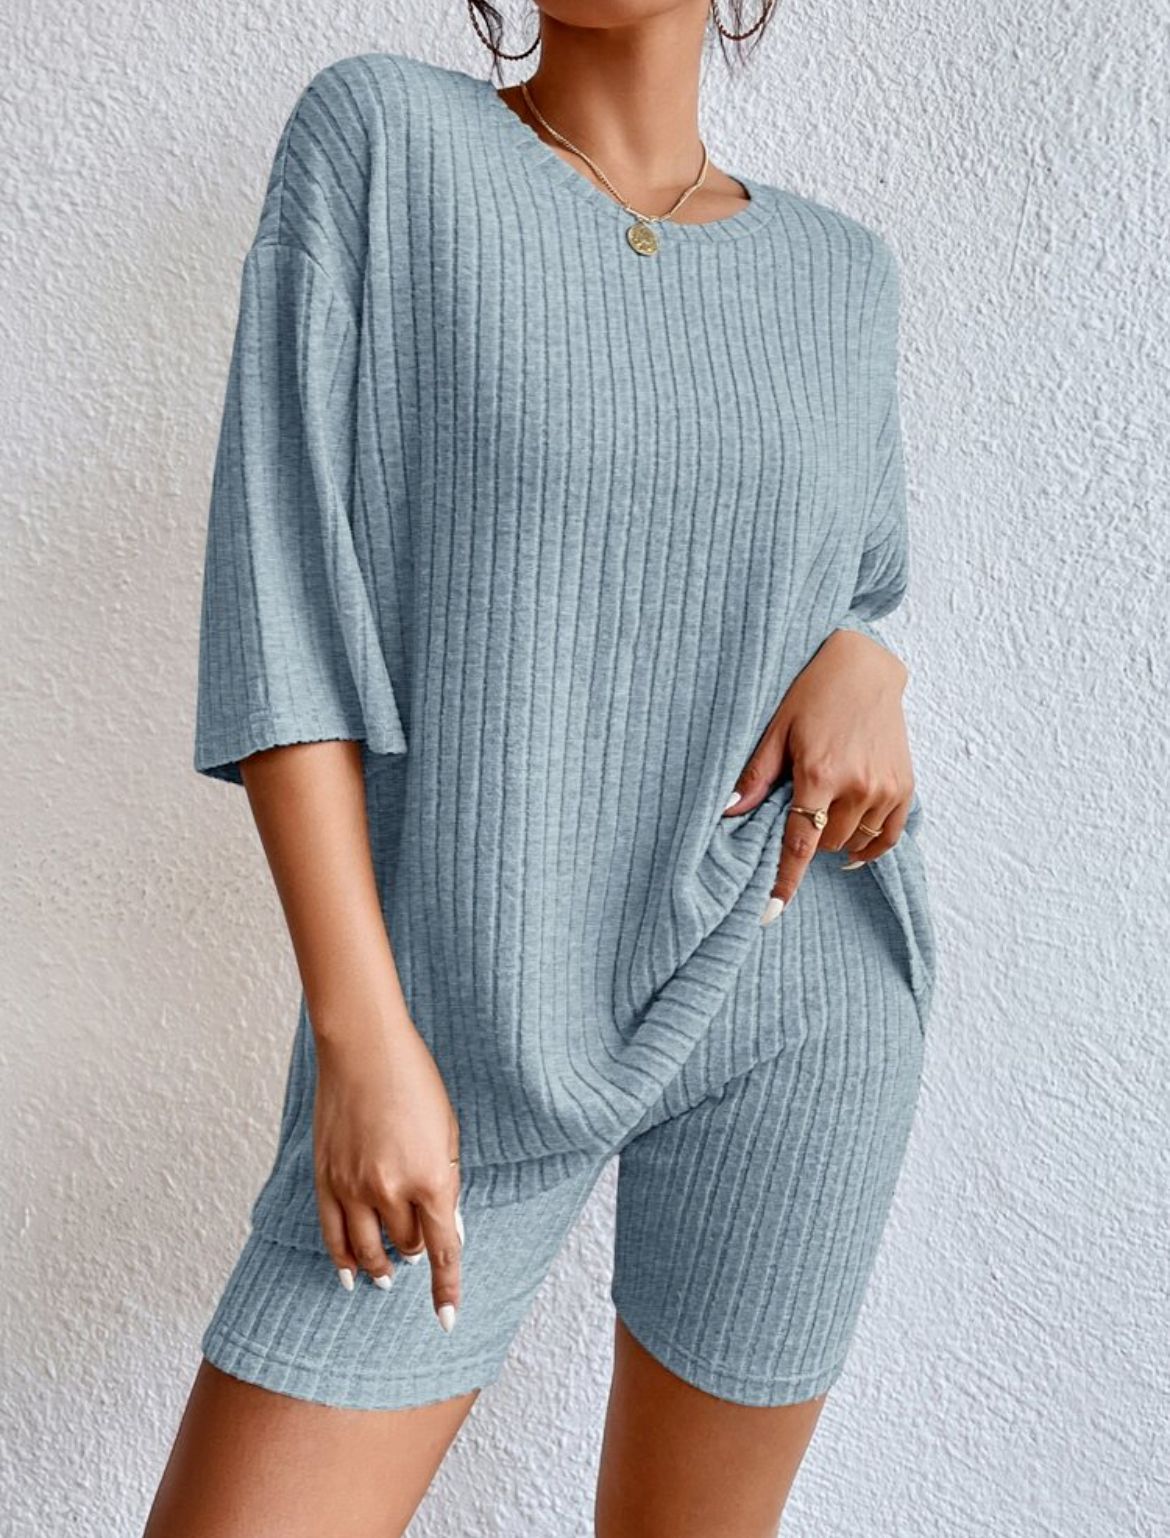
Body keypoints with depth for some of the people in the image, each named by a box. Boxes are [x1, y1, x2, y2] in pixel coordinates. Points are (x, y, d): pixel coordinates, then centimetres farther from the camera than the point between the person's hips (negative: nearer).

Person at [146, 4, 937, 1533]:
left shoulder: (836, 273, 7)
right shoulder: (379, 132, -2)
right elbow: (277, 604, -10)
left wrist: (862, 671, -7)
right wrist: (362, 1037, -17)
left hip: (787, 996, 3)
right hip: (474, 1025, -2)